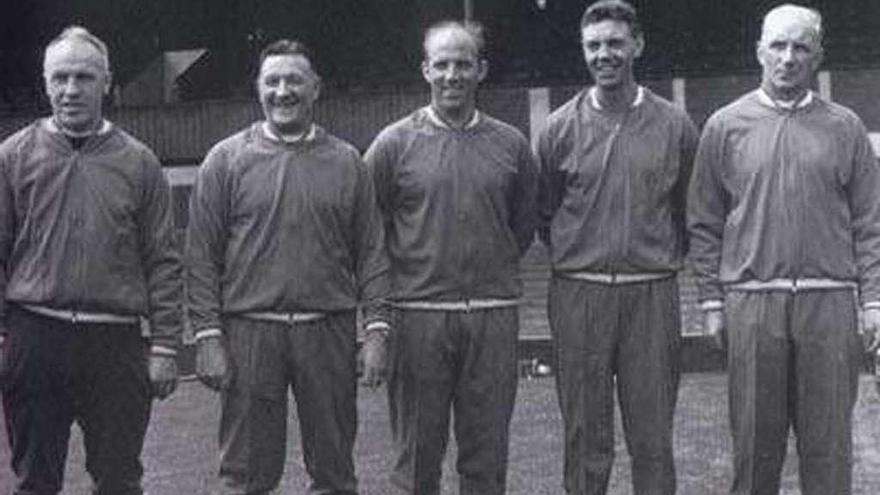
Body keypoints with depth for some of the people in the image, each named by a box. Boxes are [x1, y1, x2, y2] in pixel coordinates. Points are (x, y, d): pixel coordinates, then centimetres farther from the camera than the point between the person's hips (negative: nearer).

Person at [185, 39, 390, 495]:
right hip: (250, 332, -1)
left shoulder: (347, 162, 9)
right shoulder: (226, 160, 4)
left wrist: (376, 329, -2)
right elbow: (201, 255, 1)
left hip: (330, 332, 1)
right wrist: (207, 336, -6)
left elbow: (371, 251, 7)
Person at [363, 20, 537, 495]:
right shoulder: (394, 143, 0)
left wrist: (491, 270, 13)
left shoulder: (511, 144, 7)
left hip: (493, 316, 2)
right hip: (417, 316, -2)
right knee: (417, 456, 5)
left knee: (487, 456, 8)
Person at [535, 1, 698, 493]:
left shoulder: (674, 125, 3)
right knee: (586, 441, 6)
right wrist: (577, 260, 12)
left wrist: (663, 259, 11)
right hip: (578, 296, 0)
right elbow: (544, 215, 14)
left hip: (653, 295, 0)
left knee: (653, 440, 3)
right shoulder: (560, 128, 4)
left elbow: (690, 210, 13)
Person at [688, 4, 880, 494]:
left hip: (830, 304, 0)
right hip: (751, 302, 0)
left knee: (829, 439, 5)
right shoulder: (726, 126, 7)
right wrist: (712, 300, 2)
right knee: (755, 438, 5)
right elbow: (704, 223, 7)